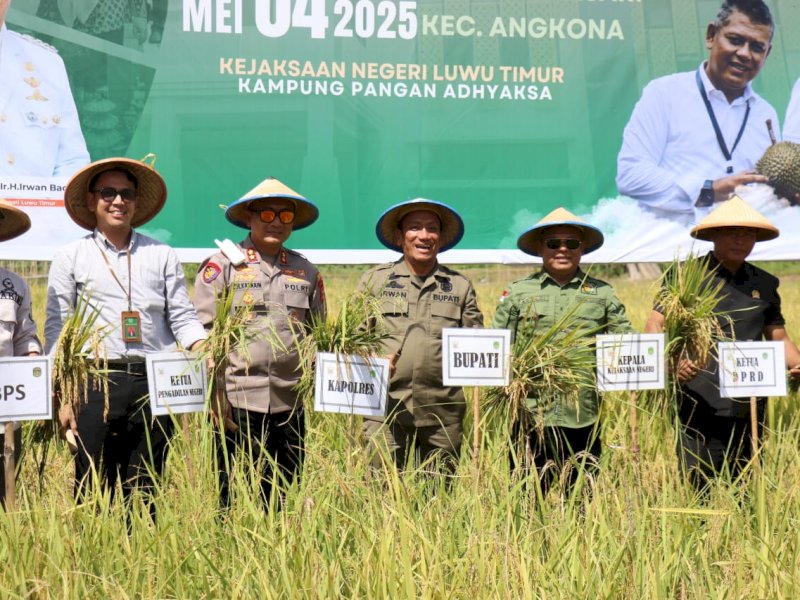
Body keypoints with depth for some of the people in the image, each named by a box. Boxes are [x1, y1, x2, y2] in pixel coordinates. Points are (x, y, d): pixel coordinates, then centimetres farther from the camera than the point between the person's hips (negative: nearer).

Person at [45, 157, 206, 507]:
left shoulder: (162, 256, 13)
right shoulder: (71, 258, 9)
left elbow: (183, 319, 10)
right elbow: (56, 330, 7)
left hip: (154, 384, 1)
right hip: (97, 383, -1)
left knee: (145, 494, 5)